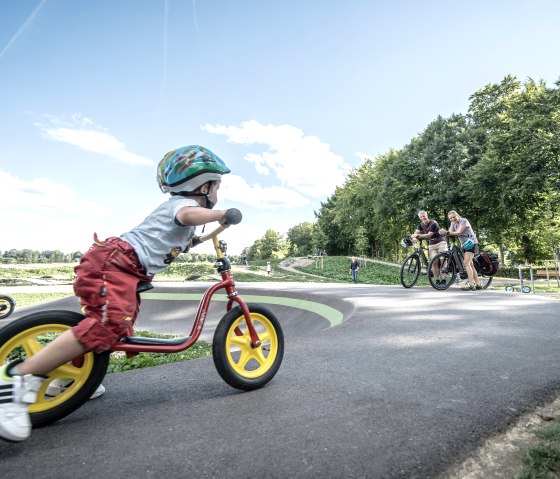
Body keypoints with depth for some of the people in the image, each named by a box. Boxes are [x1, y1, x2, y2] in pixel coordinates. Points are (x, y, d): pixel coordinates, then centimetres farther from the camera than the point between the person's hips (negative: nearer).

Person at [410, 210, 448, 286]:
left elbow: (429, 235, -26)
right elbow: (416, 233, -9)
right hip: (431, 245, 5)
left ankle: (443, 279, -10)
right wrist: (414, 237, -33)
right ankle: (437, 280, -1)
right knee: (434, 262, -4)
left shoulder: (433, 223, -18)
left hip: (441, 242, -5)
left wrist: (418, 235, -37)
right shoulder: (421, 225, 2)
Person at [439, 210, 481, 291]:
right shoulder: (453, 223, 8)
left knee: (466, 263, -19)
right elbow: (450, 232, -8)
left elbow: (458, 232, -26)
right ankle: (478, 284, 16)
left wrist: (446, 232, -41)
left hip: (471, 243, -8)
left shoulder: (464, 221, -14)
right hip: (464, 244, 8)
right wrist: (444, 232, -32)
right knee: (470, 264, 9)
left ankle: (471, 285, -21)